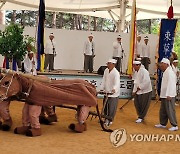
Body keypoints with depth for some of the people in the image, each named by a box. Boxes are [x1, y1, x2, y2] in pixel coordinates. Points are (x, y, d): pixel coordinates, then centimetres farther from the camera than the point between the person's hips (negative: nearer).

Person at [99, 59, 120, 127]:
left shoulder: (116, 73, -20)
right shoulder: (106, 70, 2)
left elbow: (117, 83, -32)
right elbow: (104, 80, 5)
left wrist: (114, 89, -49)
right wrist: (101, 88, -1)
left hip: (113, 94, -7)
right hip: (106, 92, 7)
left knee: (111, 108, -4)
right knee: (105, 107, 15)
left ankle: (109, 120, 10)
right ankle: (106, 118, 32)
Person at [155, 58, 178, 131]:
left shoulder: (170, 72, -16)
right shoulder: (165, 72, 16)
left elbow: (171, 84, -23)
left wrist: (169, 95, -26)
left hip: (169, 96, -10)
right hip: (164, 95, 10)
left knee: (170, 110, -6)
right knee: (163, 111, 16)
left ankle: (174, 126, 0)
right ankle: (163, 124, 27)